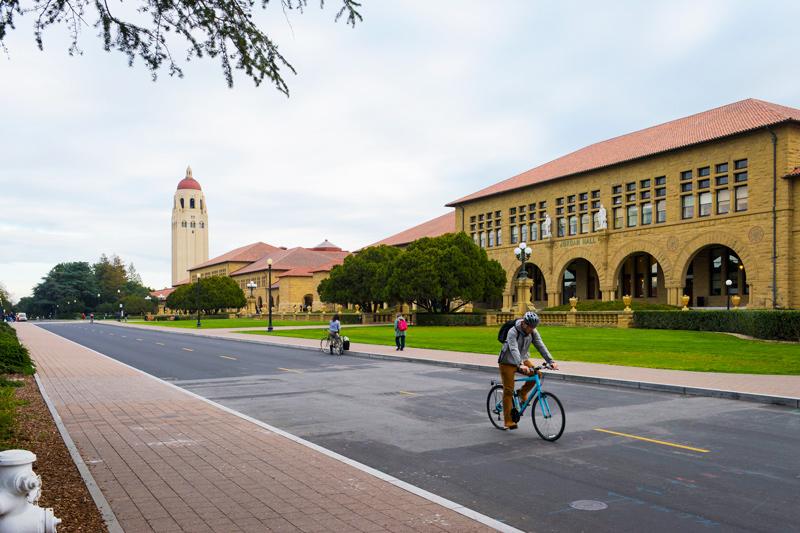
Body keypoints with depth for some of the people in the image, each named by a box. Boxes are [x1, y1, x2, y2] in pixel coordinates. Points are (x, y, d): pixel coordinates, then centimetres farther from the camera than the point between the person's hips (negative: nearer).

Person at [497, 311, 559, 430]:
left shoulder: (533, 332, -8)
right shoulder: (513, 332, -26)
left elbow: (541, 346, -16)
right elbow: (514, 349, -39)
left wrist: (551, 361, -30)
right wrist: (520, 365, -54)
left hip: (523, 360, 5)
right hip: (508, 362, -5)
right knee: (508, 391, -7)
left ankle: (523, 393, 5)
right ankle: (508, 421, 0)